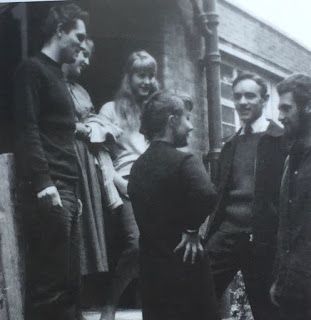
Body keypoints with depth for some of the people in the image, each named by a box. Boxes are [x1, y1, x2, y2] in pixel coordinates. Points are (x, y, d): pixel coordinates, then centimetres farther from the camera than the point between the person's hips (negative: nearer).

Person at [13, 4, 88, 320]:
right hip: (48, 190, -9)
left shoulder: (56, 75, 24)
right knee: (49, 281, -9)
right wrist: (43, 182, -21)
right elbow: (27, 130, -13)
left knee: (69, 280, 8)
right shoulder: (33, 70, -2)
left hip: (65, 189, 9)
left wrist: (72, 191, 18)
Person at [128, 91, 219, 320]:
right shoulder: (184, 161, -14)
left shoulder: (138, 165, 7)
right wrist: (192, 230, -17)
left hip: (151, 266, 6)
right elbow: (206, 195, -32)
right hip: (184, 265, -6)